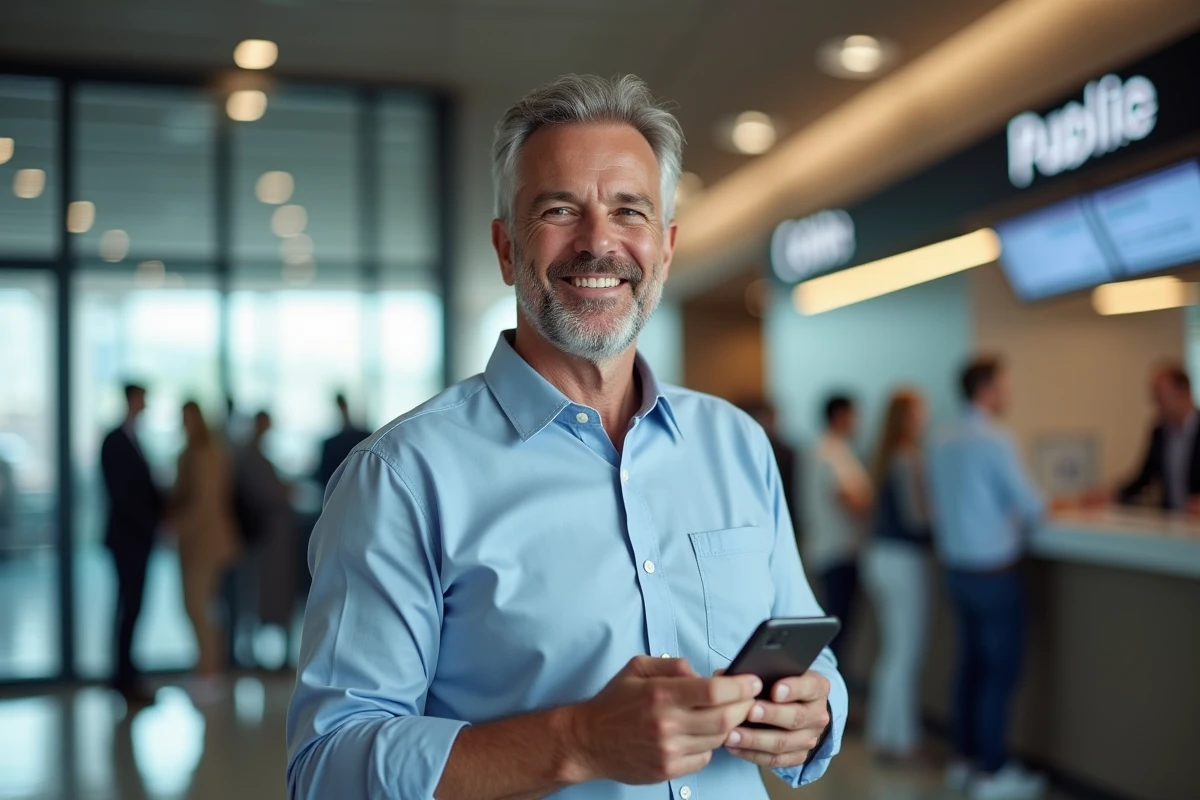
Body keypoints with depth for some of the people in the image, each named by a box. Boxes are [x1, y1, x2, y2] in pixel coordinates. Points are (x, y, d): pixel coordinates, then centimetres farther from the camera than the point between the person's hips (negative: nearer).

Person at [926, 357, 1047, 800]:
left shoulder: (941, 442, 6)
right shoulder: (995, 442, -17)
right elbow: (1030, 506, -13)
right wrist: (1027, 516, 8)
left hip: (957, 567, 8)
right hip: (995, 569, -8)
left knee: (971, 663, 16)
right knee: (1002, 669, 0)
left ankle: (963, 756, 25)